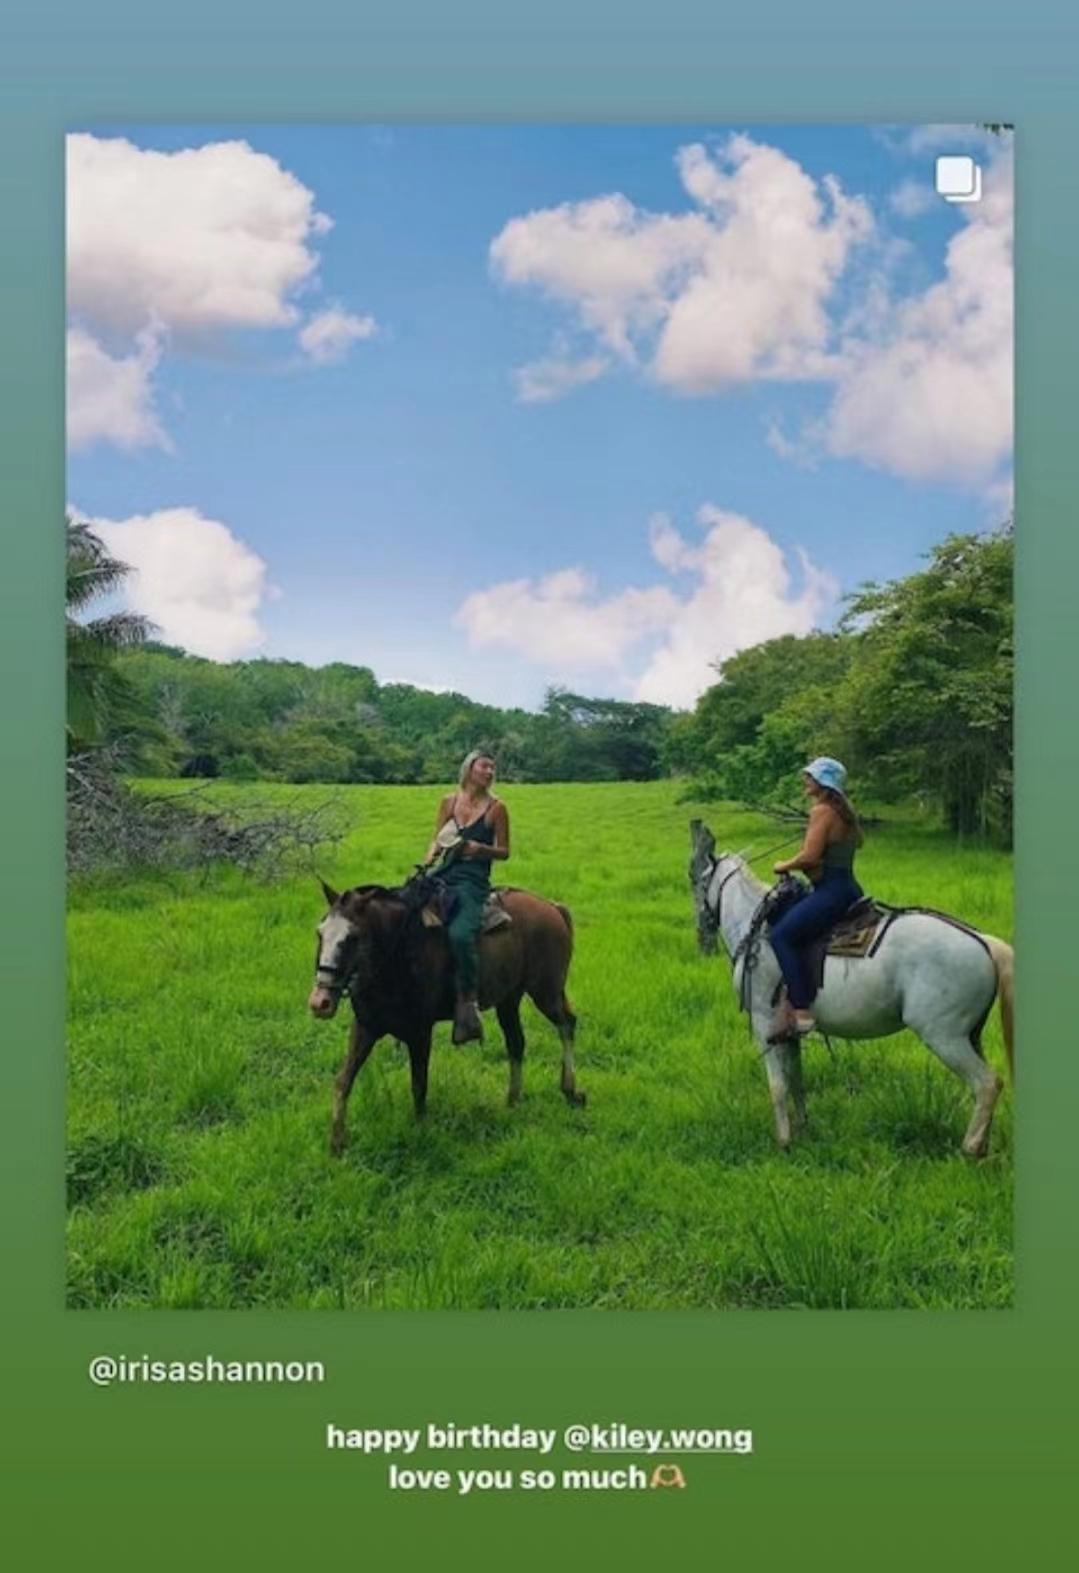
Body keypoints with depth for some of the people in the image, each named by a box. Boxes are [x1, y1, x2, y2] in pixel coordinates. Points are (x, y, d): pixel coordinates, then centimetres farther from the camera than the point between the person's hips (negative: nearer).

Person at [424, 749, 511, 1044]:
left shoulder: (496, 807, 2)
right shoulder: (449, 801, 13)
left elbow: (504, 852, 5)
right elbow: (437, 841, 17)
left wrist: (480, 848, -14)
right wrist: (427, 863, -2)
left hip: (474, 882, -5)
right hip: (444, 875, 5)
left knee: (459, 934, -30)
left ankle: (469, 1003, -20)